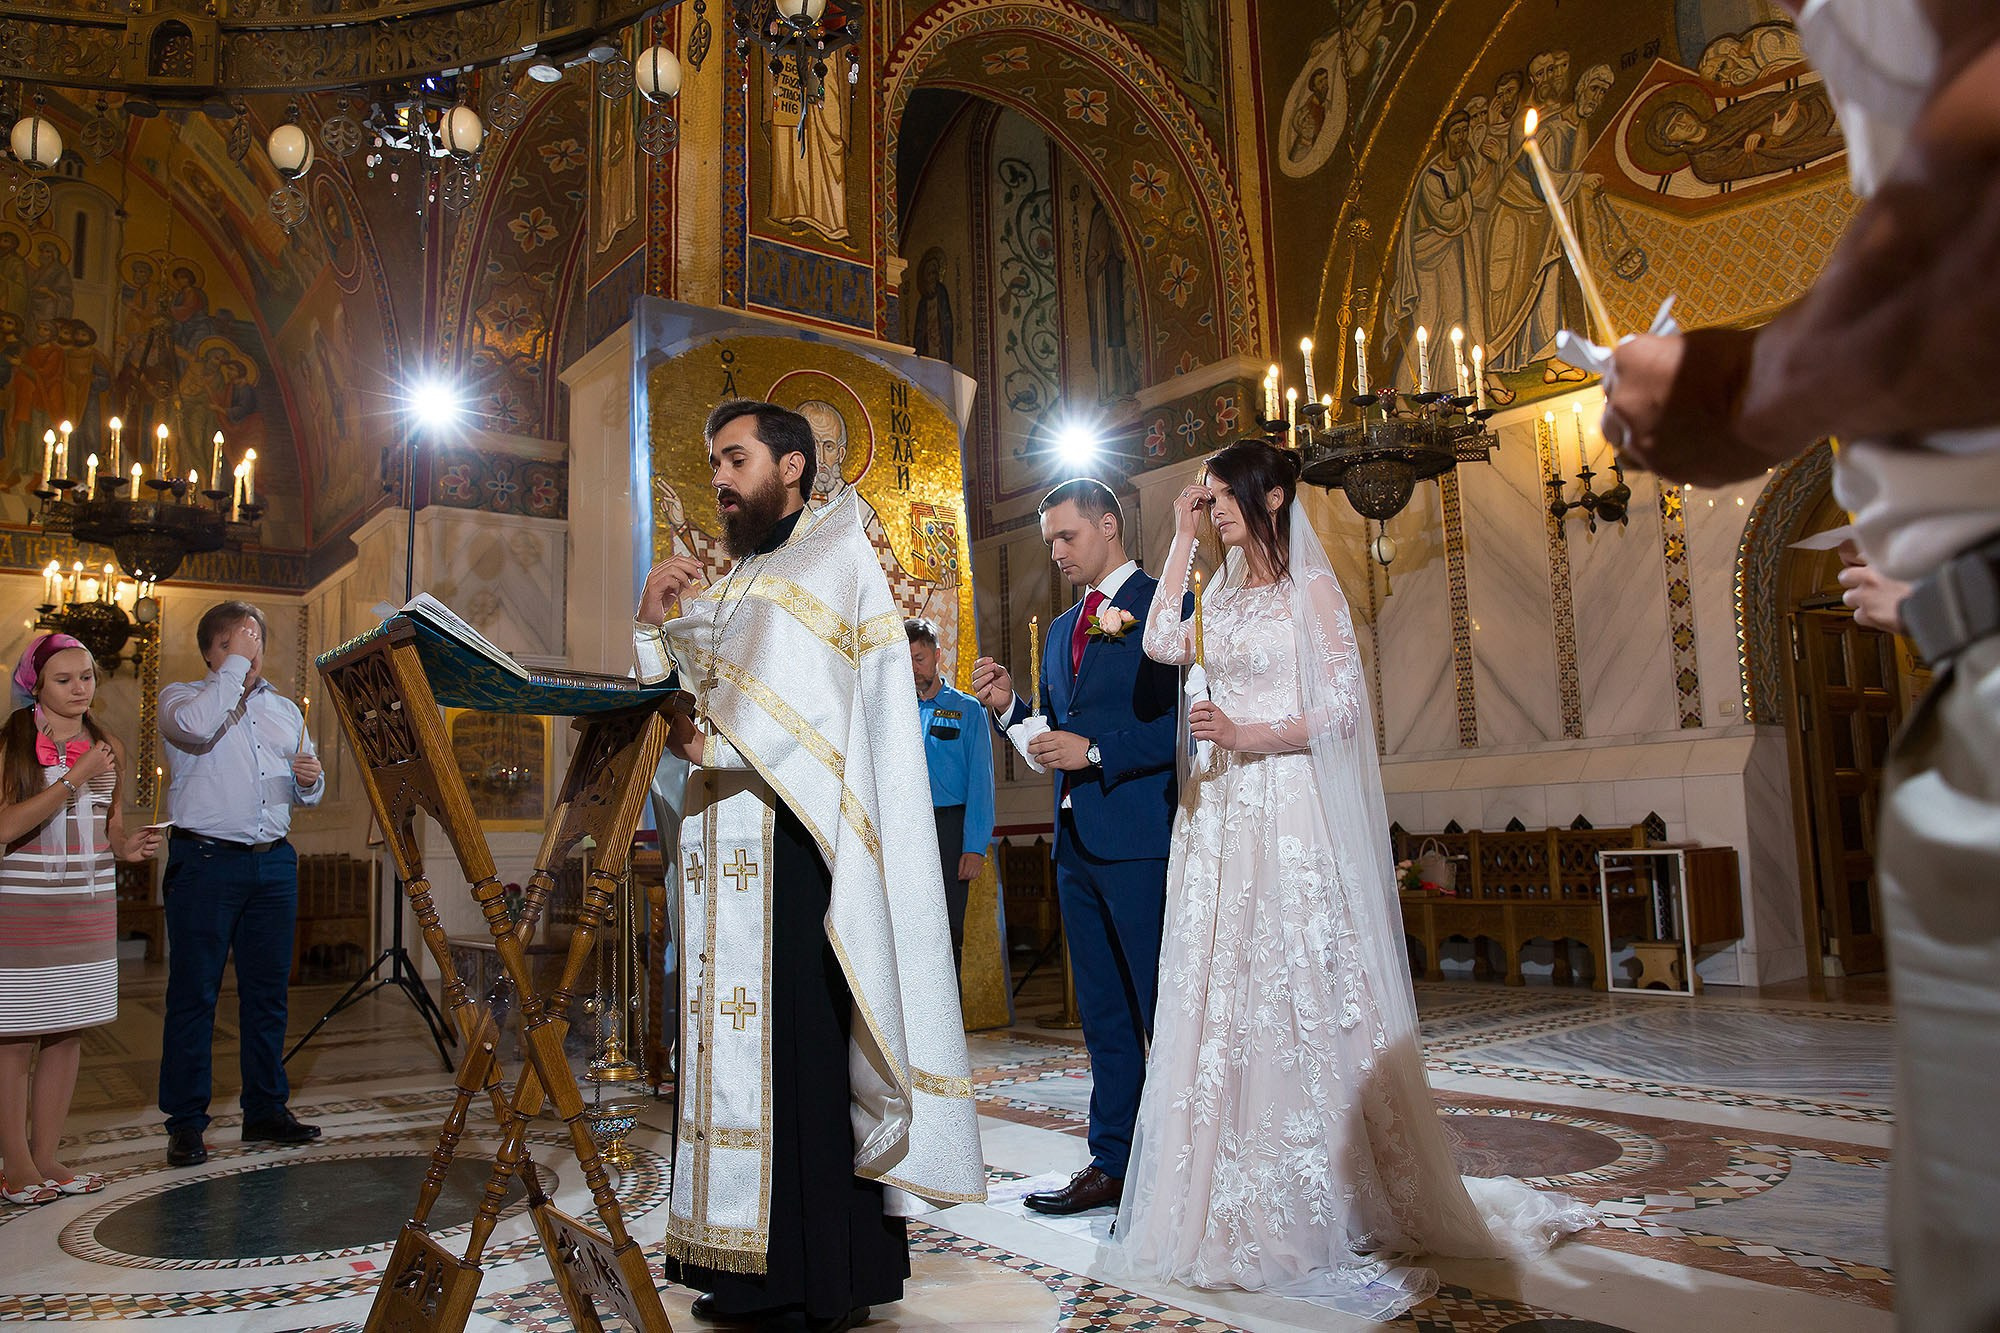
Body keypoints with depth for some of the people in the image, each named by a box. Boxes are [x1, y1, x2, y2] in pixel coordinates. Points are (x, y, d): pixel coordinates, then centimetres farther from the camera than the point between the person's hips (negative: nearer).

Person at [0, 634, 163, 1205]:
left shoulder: (107, 748, 11)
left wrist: (128, 846, -1)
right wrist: (75, 777, -17)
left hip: (90, 907, 5)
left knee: (67, 1034, 8)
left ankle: (46, 1158, 18)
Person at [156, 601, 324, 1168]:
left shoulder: (285, 709, 19)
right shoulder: (181, 696, 5)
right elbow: (197, 726, -21)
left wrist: (310, 780, 1)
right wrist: (236, 664, -14)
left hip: (274, 863, 5)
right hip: (205, 861, -4)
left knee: (268, 990, 8)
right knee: (194, 992, -1)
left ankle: (265, 1110, 18)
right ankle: (185, 1122, 7)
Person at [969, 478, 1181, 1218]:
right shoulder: (1063, 629, 19)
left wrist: (1095, 752, -17)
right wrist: (1010, 705, 3)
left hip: (1141, 837, -8)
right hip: (1077, 842, 8)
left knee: (1166, 1013, 0)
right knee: (1104, 1016, 14)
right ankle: (1113, 1162, 24)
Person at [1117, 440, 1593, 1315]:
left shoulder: (1310, 588, -2)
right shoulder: (1221, 594, 16)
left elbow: (1342, 709, -7)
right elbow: (1162, 644, 1)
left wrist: (1246, 735, -20)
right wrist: (1182, 540, 7)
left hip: (1288, 812, -6)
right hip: (1216, 819, 6)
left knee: (1301, 993, -3)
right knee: (1224, 992, 5)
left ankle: (1334, 1207, 9)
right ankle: (1248, 1201, 15)